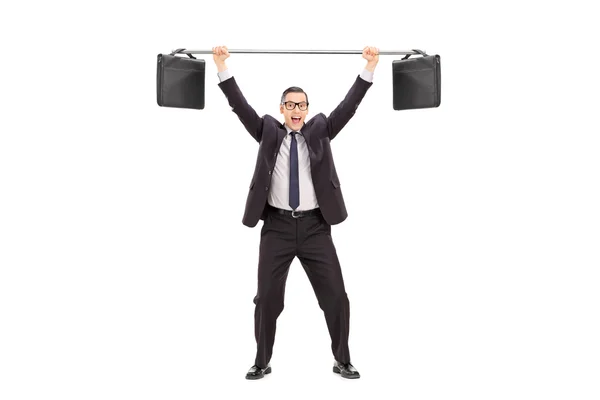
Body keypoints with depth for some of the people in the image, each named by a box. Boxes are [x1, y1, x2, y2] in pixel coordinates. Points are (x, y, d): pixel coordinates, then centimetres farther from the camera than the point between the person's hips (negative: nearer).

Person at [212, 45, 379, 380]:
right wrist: (222, 67, -8)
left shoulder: (321, 130, 9)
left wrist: (369, 68, -6)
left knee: (335, 295, 1)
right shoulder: (268, 131, 8)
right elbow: (240, 106, 0)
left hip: (315, 226, 0)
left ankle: (343, 361, 15)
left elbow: (349, 106, 2)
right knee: (267, 298, 3)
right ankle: (262, 362, 17)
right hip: (277, 226, 0)